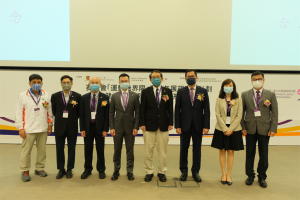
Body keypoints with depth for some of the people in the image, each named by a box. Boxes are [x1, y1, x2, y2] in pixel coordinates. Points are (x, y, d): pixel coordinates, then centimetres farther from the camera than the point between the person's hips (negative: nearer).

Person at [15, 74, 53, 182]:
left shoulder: (46, 95, 5)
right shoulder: (23, 95, -2)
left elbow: (49, 110, 10)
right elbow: (19, 112, -2)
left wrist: (50, 123, 7)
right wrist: (20, 128, -6)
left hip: (43, 129, 3)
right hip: (28, 129, -3)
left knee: (42, 150, 11)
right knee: (26, 151, 4)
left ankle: (39, 168, 27)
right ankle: (25, 171, 20)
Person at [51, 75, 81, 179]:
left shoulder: (77, 96, -2)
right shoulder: (55, 96, 2)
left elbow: (79, 112, 4)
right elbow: (54, 111, 8)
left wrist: (72, 119, 1)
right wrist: (61, 118, 6)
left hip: (72, 127, -1)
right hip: (59, 127, 1)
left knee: (71, 149, 8)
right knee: (59, 149, 9)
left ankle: (69, 169, 22)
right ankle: (61, 169, 24)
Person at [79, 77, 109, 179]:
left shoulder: (105, 98, -1)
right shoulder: (84, 98, 5)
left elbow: (107, 114, -3)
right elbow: (82, 114, 4)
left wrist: (105, 129, -8)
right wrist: (82, 129, -3)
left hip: (99, 127, -1)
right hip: (88, 127, 2)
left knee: (100, 150, 8)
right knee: (88, 150, 10)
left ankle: (101, 170, 22)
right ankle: (87, 169, 25)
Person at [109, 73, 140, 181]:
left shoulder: (135, 96, 2)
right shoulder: (114, 96, 6)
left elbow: (137, 112, 1)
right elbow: (111, 113, 5)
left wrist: (136, 127, -7)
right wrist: (111, 127, -3)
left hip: (130, 127, -1)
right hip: (117, 127, 1)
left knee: (130, 150, 7)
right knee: (117, 150, 9)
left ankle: (130, 171, 20)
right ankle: (116, 171, 24)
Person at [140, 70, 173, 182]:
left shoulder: (168, 92, 6)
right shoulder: (145, 92, 3)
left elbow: (170, 109, 5)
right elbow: (142, 109, 0)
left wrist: (170, 123, -2)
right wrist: (142, 123, -6)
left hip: (163, 125, 1)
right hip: (149, 125, -1)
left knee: (162, 150, 8)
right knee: (148, 150, 5)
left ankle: (162, 172, 22)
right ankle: (149, 172, 20)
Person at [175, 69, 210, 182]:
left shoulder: (203, 91, 3)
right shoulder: (181, 92, 2)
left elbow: (206, 110, 0)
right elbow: (177, 110, 0)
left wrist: (206, 126, -7)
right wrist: (177, 126, -6)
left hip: (198, 125, 1)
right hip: (185, 125, 0)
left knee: (197, 149, 8)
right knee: (184, 149, 8)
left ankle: (195, 172, 22)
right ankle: (184, 171, 23)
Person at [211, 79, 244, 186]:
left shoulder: (238, 100, 2)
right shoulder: (219, 100, 2)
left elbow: (239, 116, -3)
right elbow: (218, 115, -5)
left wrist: (231, 129, -12)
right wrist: (225, 129, -13)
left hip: (234, 129, 0)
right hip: (221, 129, 0)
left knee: (231, 152, 6)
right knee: (222, 151, 7)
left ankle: (229, 175, 16)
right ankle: (223, 174, 18)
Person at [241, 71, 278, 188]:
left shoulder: (271, 95, 3)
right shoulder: (245, 95, 4)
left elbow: (274, 113, 1)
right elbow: (241, 112, 2)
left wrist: (273, 129, -7)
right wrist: (243, 127, -5)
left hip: (264, 129, 0)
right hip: (250, 129, 1)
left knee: (264, 154, 8)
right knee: (250, 153, 9)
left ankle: (262, 177, 24)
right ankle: (250, 176, 24)